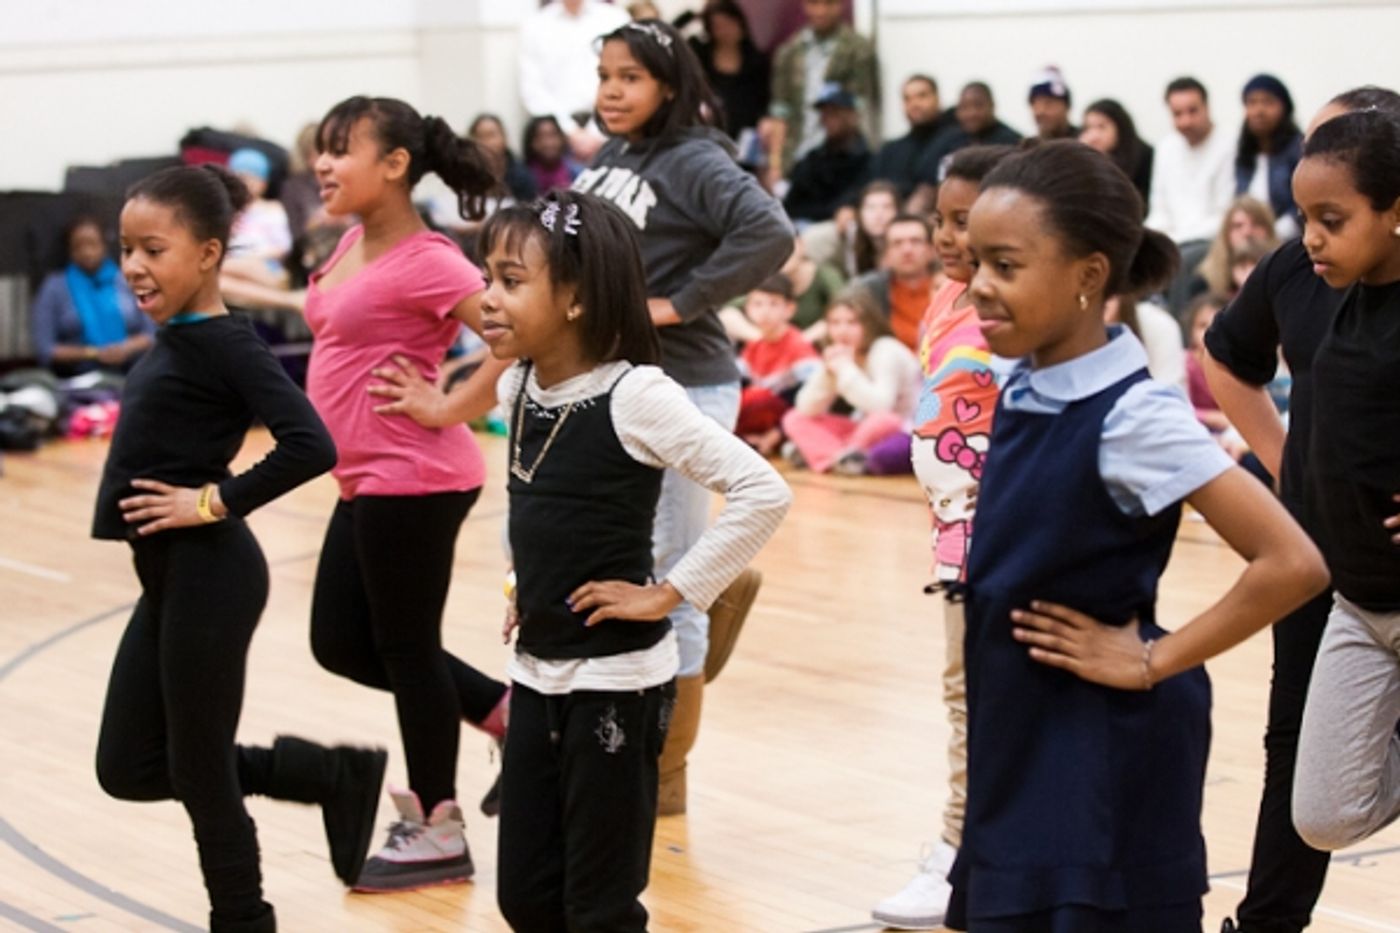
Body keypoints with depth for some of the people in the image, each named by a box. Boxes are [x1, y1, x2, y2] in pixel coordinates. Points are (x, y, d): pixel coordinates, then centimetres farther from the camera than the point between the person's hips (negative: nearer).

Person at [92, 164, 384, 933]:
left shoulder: (223, 343, -16)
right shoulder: (176, 338, 10)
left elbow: (309, 445, -26)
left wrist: (215, 501, -20)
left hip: (208, 580, -10)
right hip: (169, 578, 10)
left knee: (200, 775, 2)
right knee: (127, 768, 15)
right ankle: (337, 775, 24)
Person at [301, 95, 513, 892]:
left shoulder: (425, 261, -18)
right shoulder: (354, 243, 8)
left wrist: (455, 405, -17)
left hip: (412, 481, -10)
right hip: (366, 480, 10)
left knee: (405, 647, 2)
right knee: (341, 642, 16)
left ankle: (437, 829, 16)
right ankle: (504, 713, 29)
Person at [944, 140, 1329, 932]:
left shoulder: (1132, 418, -20)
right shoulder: (1024, 393, 3)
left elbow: (1294, 564, -24)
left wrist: (1152, 662, -17)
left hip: (1103, 759, -8)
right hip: (1019, 745, 8)